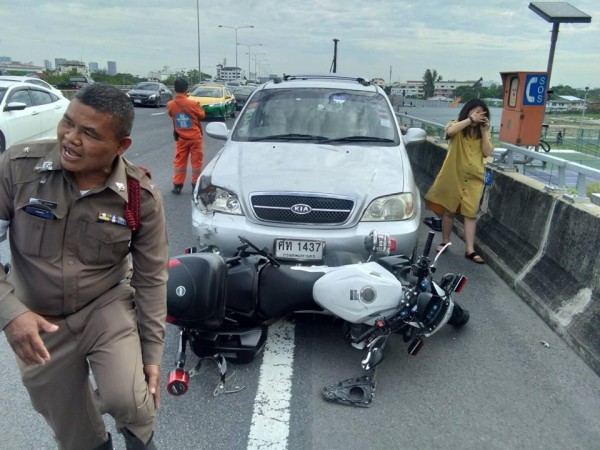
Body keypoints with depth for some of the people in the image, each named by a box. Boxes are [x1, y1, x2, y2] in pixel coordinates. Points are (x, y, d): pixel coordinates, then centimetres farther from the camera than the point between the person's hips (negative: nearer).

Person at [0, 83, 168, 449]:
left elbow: (152, 278, -9)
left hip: (108, 307, -1)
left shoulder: (142, 197, -17)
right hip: (38, 320, 2)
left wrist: (152, 352, -5)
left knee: (126, 400, -19)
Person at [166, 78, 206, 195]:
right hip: (195, 137, -2)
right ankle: (195, 185, 13)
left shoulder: (170, 105, -8)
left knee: (179, 161, 10)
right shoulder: (192, 103, -17)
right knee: (196, 161, 8)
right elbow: (202, 115, -1)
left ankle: (177, 185, 11)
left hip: (181, 138, 3)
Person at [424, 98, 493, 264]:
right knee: (449, 210, 7)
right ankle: (445, 242, 22)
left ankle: (470, 250, -2)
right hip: (453, 176, -2)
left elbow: (487, 152, -1)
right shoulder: (457, 126, 2)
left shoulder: (483, 132, 11)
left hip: (474, 178, 2)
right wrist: (470, 120, -21)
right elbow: (450, 131, -24)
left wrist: (484, 131, -6)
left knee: (470, 213, -2)